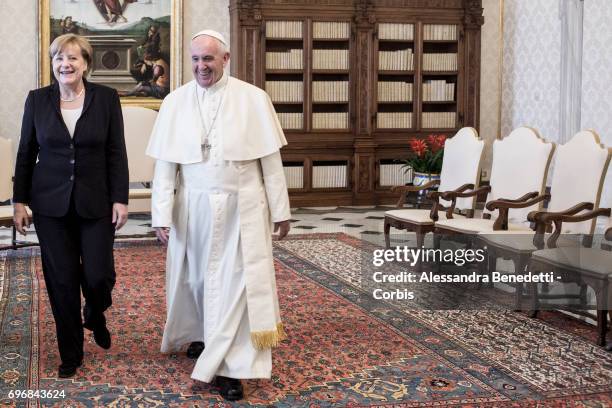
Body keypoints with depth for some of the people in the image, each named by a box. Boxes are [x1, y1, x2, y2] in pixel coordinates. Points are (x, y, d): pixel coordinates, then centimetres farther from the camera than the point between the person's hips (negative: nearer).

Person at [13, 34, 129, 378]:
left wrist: (120, 199, -6)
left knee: (98, 276, -4)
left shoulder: (107, 98, -1)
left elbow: (117, 153, -1)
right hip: (51, 204, 1)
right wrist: (20, 200, 3)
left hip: (95, 204, -1)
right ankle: (70, 353, 20)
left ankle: (96, 317, 33)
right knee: (62, 281, 5)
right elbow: (26, 153, 6)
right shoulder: (37, 99, 2)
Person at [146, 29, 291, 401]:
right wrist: (162, 214, -6)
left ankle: (229, 366, 3)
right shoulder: (175, 102, 0)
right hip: (193, 208, 2)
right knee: (195, 276, 16)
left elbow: (271, 159, -2)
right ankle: (201, 334, 42)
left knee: (236, 282, -3)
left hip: (241, 208, -2)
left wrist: (280, 210, -1)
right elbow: (165, 163, -1)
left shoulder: (253, 99, -4)